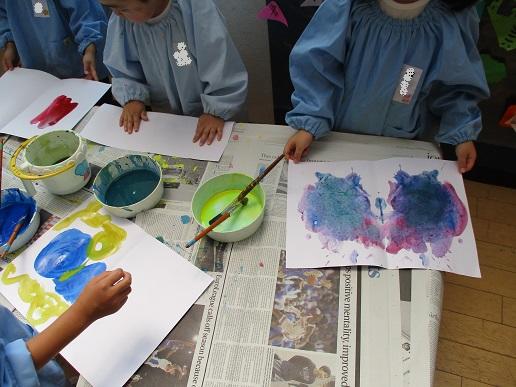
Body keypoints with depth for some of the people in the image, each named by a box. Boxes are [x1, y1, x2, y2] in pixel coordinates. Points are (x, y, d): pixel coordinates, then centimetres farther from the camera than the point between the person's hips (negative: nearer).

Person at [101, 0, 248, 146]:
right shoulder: (120, 20, -14)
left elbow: (225, 74, -22)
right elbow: (123, 70, 0)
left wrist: (216, 112, -27)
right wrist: (132, 98, -15)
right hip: (163, 119, 3)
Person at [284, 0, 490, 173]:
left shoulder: (454, 19, -16)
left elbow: (456, 86, -3)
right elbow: (315, 65, -19)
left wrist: (463, 134, -11)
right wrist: (309, 124, -27)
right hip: (336, 136, 0)